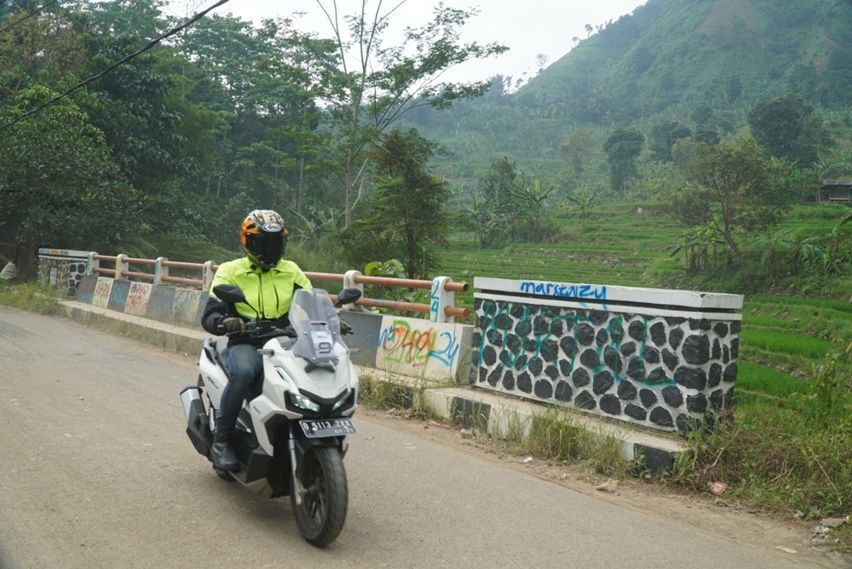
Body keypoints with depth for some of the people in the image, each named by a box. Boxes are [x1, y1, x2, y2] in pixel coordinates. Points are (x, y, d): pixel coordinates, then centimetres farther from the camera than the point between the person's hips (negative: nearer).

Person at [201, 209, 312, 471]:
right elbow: (209, 316, -2)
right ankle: (221, 440, -19)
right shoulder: (231, 271, 6)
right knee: (243, 373, -38)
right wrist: (226, 322, -26)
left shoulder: (292, 272, 15)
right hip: (246, 345, -3)